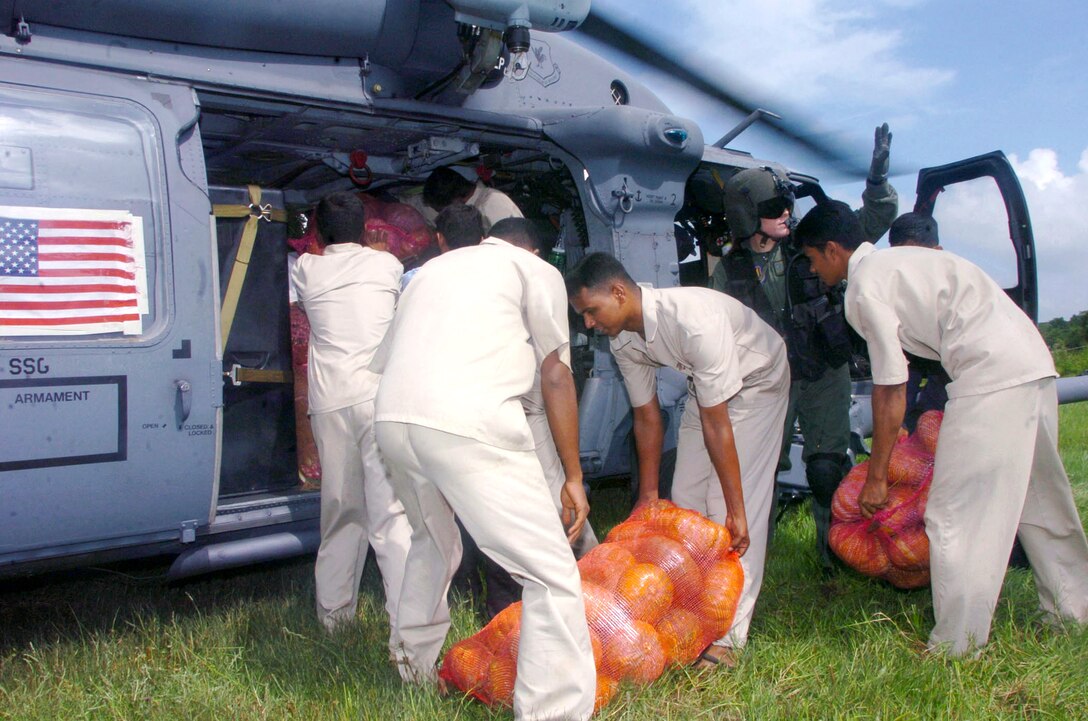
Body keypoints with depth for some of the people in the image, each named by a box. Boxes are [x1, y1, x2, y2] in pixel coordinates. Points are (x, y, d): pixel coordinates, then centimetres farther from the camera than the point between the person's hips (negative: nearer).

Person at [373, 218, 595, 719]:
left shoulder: (433, 269, 32)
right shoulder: (538, 270, 17)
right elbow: (556, 375, 10)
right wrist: (574, 477, 13)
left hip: (391, 419, 7)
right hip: (467, 423, -7)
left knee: (433, 544, 31)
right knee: (552, 575, 0)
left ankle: (414, 669, 47)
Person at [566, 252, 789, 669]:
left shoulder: (694, 319, -39)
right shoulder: (622, 340, -16)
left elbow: (716, 423, -36)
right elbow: (647, 416, -3)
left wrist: (736, 511, -30)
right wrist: (647, 495, 2)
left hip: (757, 381, -7)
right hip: (705, 386, 7)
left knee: (730, 507, -15)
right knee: (685, 500, 3)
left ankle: (727, 637, -7)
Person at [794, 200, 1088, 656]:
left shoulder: (865, 287, -7)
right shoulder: (895, 260, 20)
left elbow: (891, 389, -8)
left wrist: (876, 476, -1)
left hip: (990, 375, -10)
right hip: (1035, 364, 10)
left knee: (954, 515, -5)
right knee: (1037, 497, 23)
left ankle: (956, 648, 2)